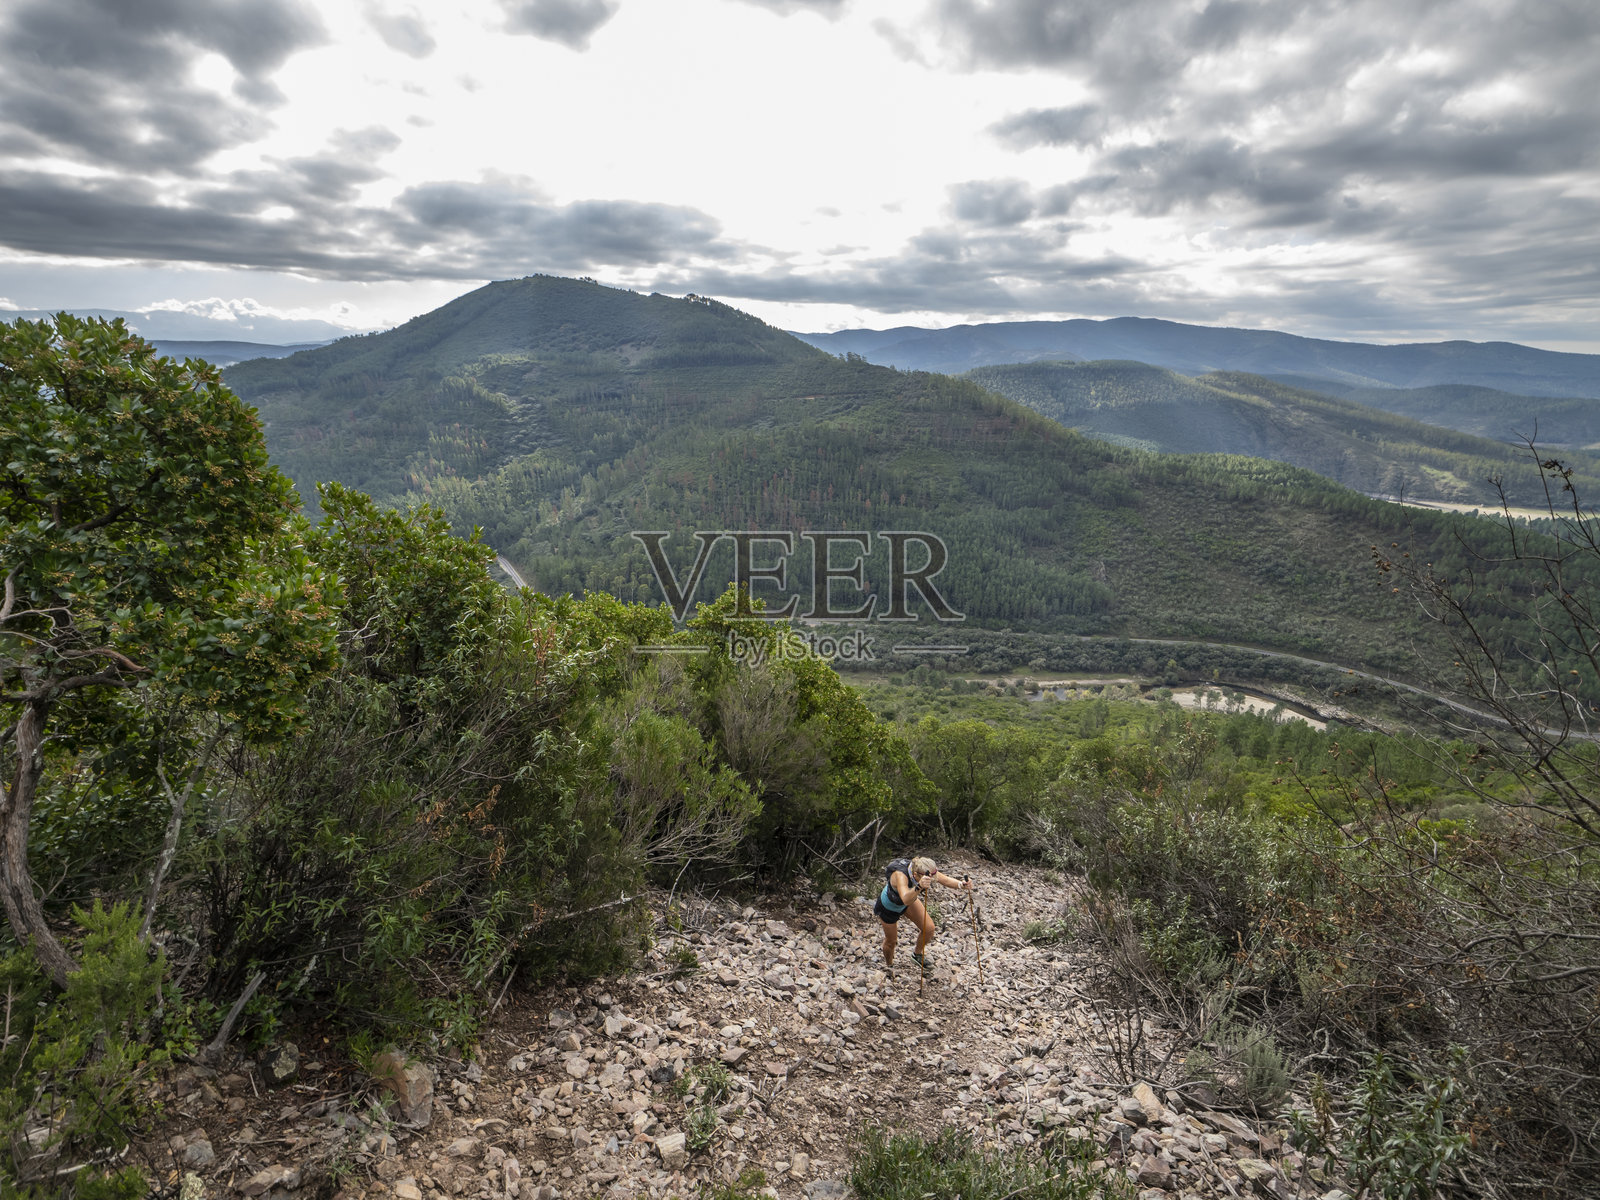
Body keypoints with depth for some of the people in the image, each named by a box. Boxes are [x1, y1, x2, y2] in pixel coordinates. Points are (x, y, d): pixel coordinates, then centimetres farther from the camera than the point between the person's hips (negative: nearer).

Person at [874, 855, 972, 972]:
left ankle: (918, 953, 26)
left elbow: (946, 880, -34)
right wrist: (919, 887, -79)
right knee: (891, 940, 12)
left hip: (910, 898, 5)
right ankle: (889, 966, 43)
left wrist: (962, 885, -53)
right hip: (889, 906, -5)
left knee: (929, 928, -3)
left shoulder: (926, 871, -30)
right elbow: (906, 899, -62)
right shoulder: (900, 875, -47)